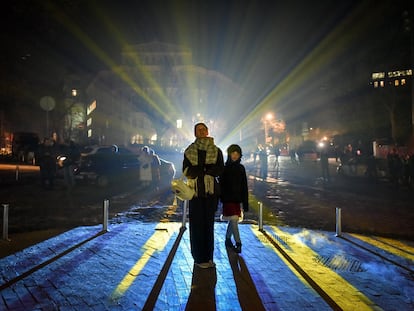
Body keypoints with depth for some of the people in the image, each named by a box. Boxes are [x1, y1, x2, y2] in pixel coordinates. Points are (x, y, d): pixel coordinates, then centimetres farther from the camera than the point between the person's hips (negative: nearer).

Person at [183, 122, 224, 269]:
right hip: (196, 191, -1)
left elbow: (220, 170, -5)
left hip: (211, 191, 2)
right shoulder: (189, 151, 5)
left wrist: (198, 170, -15)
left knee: (209, 223, 7)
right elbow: (186, 171, -6)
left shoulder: (216, 151, 7)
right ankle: (199, 258, 9)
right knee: (197, 224, -1)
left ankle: (208, 257, 17)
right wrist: (208, 169, -15)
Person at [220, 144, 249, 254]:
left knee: (233, 221, 13)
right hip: (228, 199, -4)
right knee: (233, 220, -8)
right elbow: (221, 185, -4)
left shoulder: (241, 168, 5)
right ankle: (238, 243, -2)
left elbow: (244, 187, 6)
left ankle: (228, 239, 31)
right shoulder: (225, 169, -5)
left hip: (237, 199, 4)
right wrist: (221, 199, -8)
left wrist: (245, 203, 4)